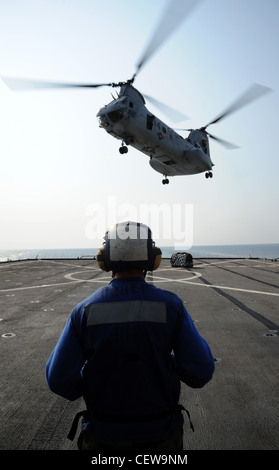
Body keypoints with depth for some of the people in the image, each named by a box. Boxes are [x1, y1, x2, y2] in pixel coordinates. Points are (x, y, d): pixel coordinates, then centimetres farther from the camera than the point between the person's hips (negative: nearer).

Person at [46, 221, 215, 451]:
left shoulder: (86, 310, -18)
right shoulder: (170, 305, -19)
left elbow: (59, 378, -15)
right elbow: (201, 371, -19)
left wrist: (91, 387, 5)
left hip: (103, 434, 1)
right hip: (159, 432, 0)